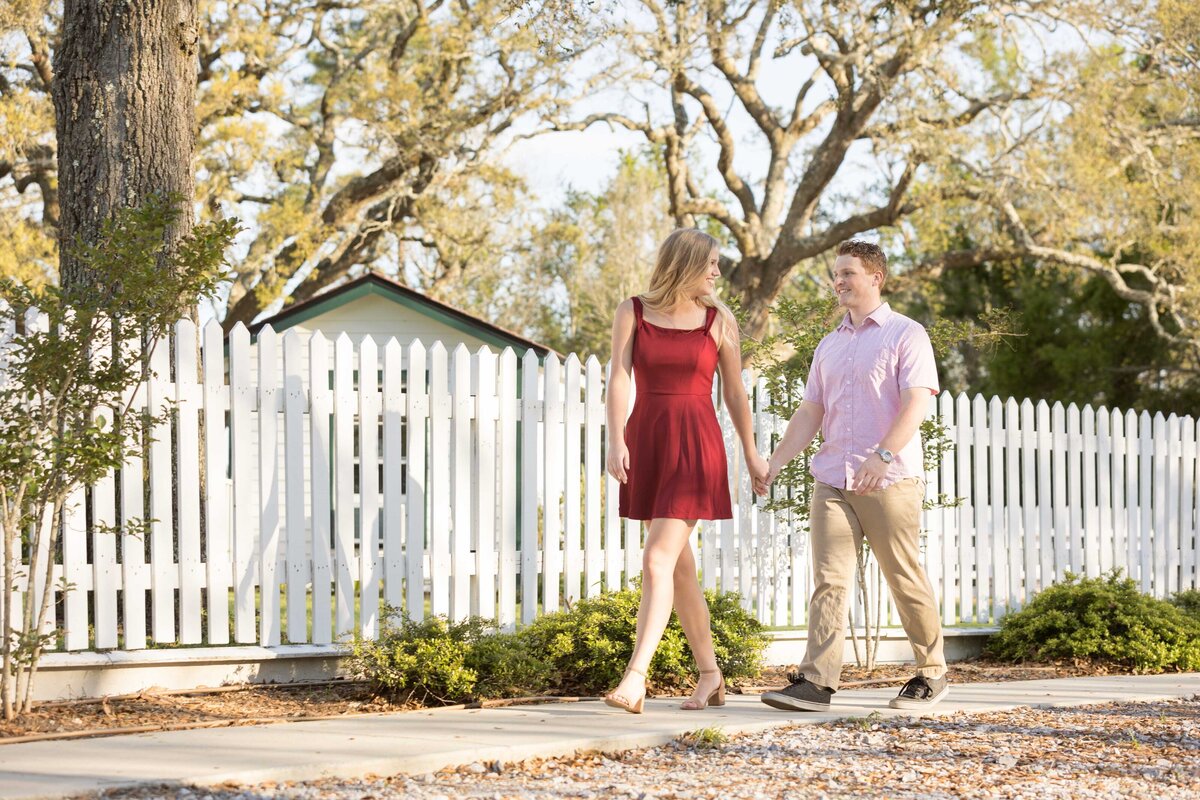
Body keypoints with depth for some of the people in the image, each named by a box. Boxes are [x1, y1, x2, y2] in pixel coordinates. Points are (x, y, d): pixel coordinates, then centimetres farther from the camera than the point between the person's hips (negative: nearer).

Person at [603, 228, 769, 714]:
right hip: (646, 440, 3)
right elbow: (619, 379, -4)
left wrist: (751, 453, 14)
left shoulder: (719, 320, 3)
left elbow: (734, 392, 10)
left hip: (696, 442, -3)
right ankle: (710, 675, 21)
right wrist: (616, 441, -16)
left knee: (658, 560, -15)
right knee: (680, 567, 10)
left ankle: (634, 679, -20)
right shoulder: (632, 313, 3)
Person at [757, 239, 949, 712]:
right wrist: (775, 461, 7)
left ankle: (931, 676, 17)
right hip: (832, 480, 5)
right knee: (828, 580, -6)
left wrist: (883, 455, -26)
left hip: (889, 480, -5)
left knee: (905, 580, 3)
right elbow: (809, 414, 20)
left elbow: (916, 404, -12)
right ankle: (816, 681, -12)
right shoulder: (829, 346, 19)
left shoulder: (905, 335, 0)